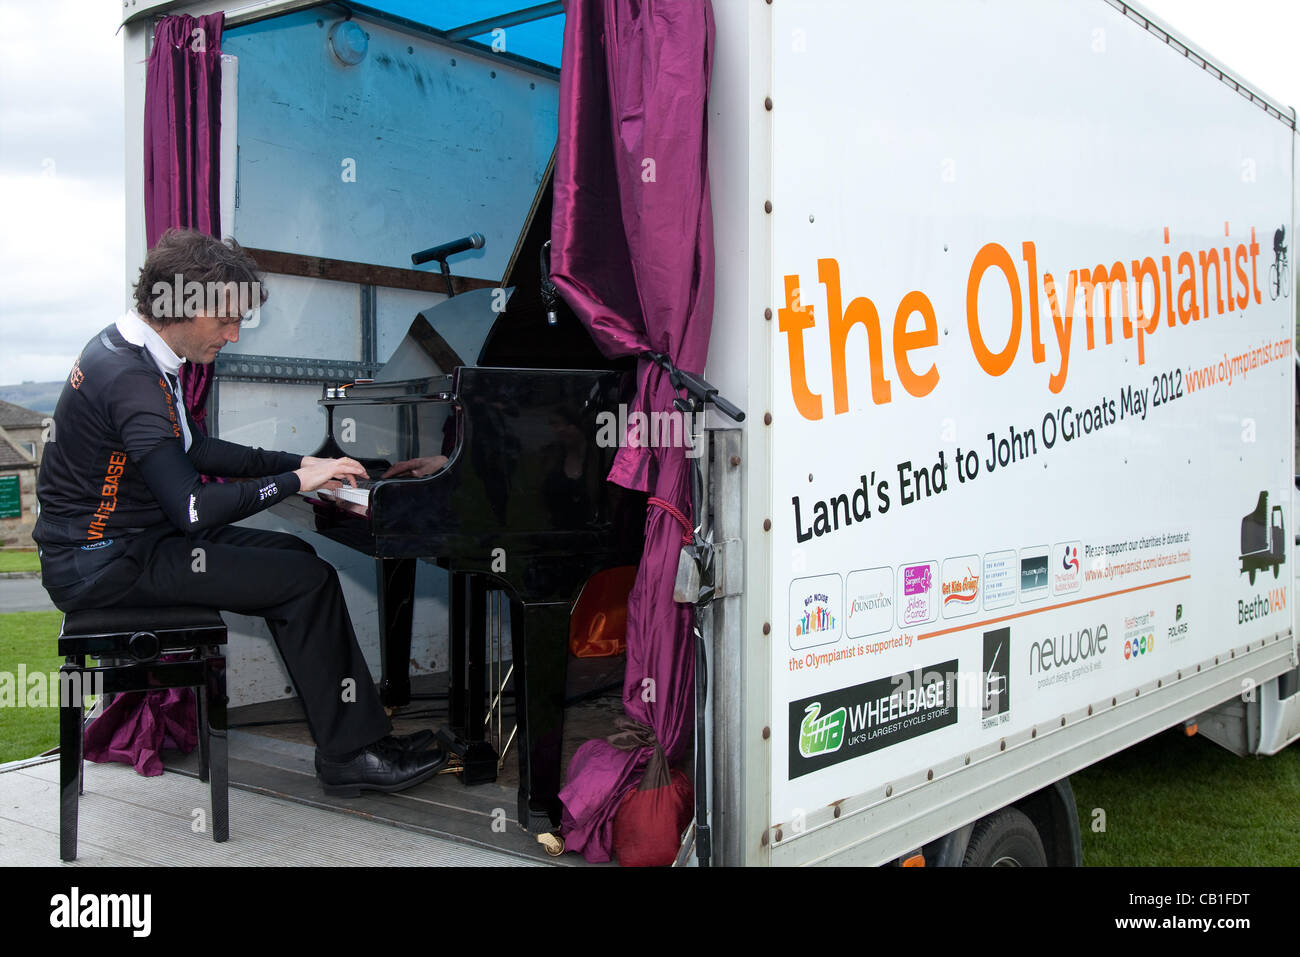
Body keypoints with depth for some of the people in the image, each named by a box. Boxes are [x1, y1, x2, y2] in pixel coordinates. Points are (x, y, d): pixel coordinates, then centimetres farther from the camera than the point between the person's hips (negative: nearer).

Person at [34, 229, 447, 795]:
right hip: (106, 565, -11)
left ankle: (356, 727, 12)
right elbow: (193, 508, -32)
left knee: (294, 555, 12)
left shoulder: (132, 350, 9)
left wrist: (297, 464, 10)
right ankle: (350, 754, -3)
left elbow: (192, 450, 19)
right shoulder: (130, 377, -25)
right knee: (309, 581, -14)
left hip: (122, 540, 11)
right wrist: (296, 481, -21)